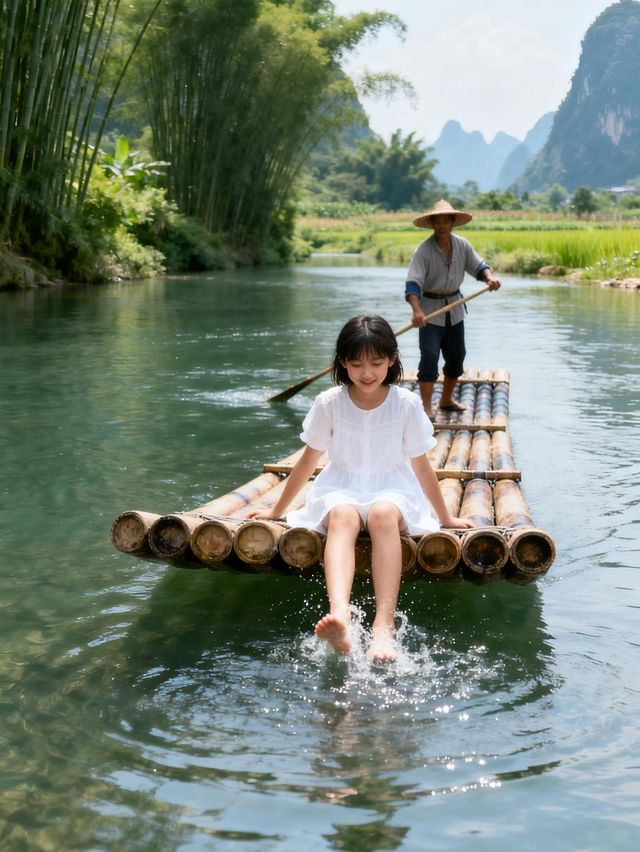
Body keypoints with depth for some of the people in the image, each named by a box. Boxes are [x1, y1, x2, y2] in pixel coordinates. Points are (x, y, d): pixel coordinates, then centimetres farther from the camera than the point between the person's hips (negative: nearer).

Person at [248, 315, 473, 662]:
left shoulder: (407, 404, -3)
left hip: (391, 488, 0)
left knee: (384, 514, -38)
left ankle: (384, 626, -49)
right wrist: (277, 511, 15)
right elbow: (308, 461, 9)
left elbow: (420, 465, 6)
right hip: (342, 488, 0)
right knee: (343, 516, -37)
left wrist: (446, 518, 12)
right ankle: (339, 613, -61)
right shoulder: (329, 403, -2)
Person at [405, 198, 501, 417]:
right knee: (429, 356, -15)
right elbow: (413, 283, -26)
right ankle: (426, 407, -11)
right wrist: (416, 310, -42)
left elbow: (478, 266, 7)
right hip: (430, 310, -6)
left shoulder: (462, 245, -1)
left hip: (454, 308, 6)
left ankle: (446, 400, 32)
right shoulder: (424, 250, -18)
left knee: (456, 356, 14)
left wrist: (489, 276, -18)